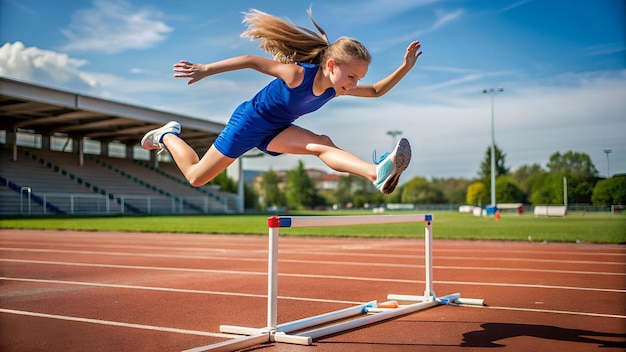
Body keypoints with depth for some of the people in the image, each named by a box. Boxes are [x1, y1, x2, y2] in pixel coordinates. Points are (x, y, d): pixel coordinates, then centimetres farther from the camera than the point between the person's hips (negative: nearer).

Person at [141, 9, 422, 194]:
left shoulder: (337, 89, -11)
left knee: (321, 144, -25)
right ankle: (168, 136, 30)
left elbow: (377, 91, 3)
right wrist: (205, 70, -30)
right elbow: (251, 61, -28)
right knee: (196, 176, 5)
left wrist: (405, 68, -9)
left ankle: (377, 173, -47)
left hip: (276, 130, 6)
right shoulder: (297, 74, -33)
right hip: (249, 121, -6)